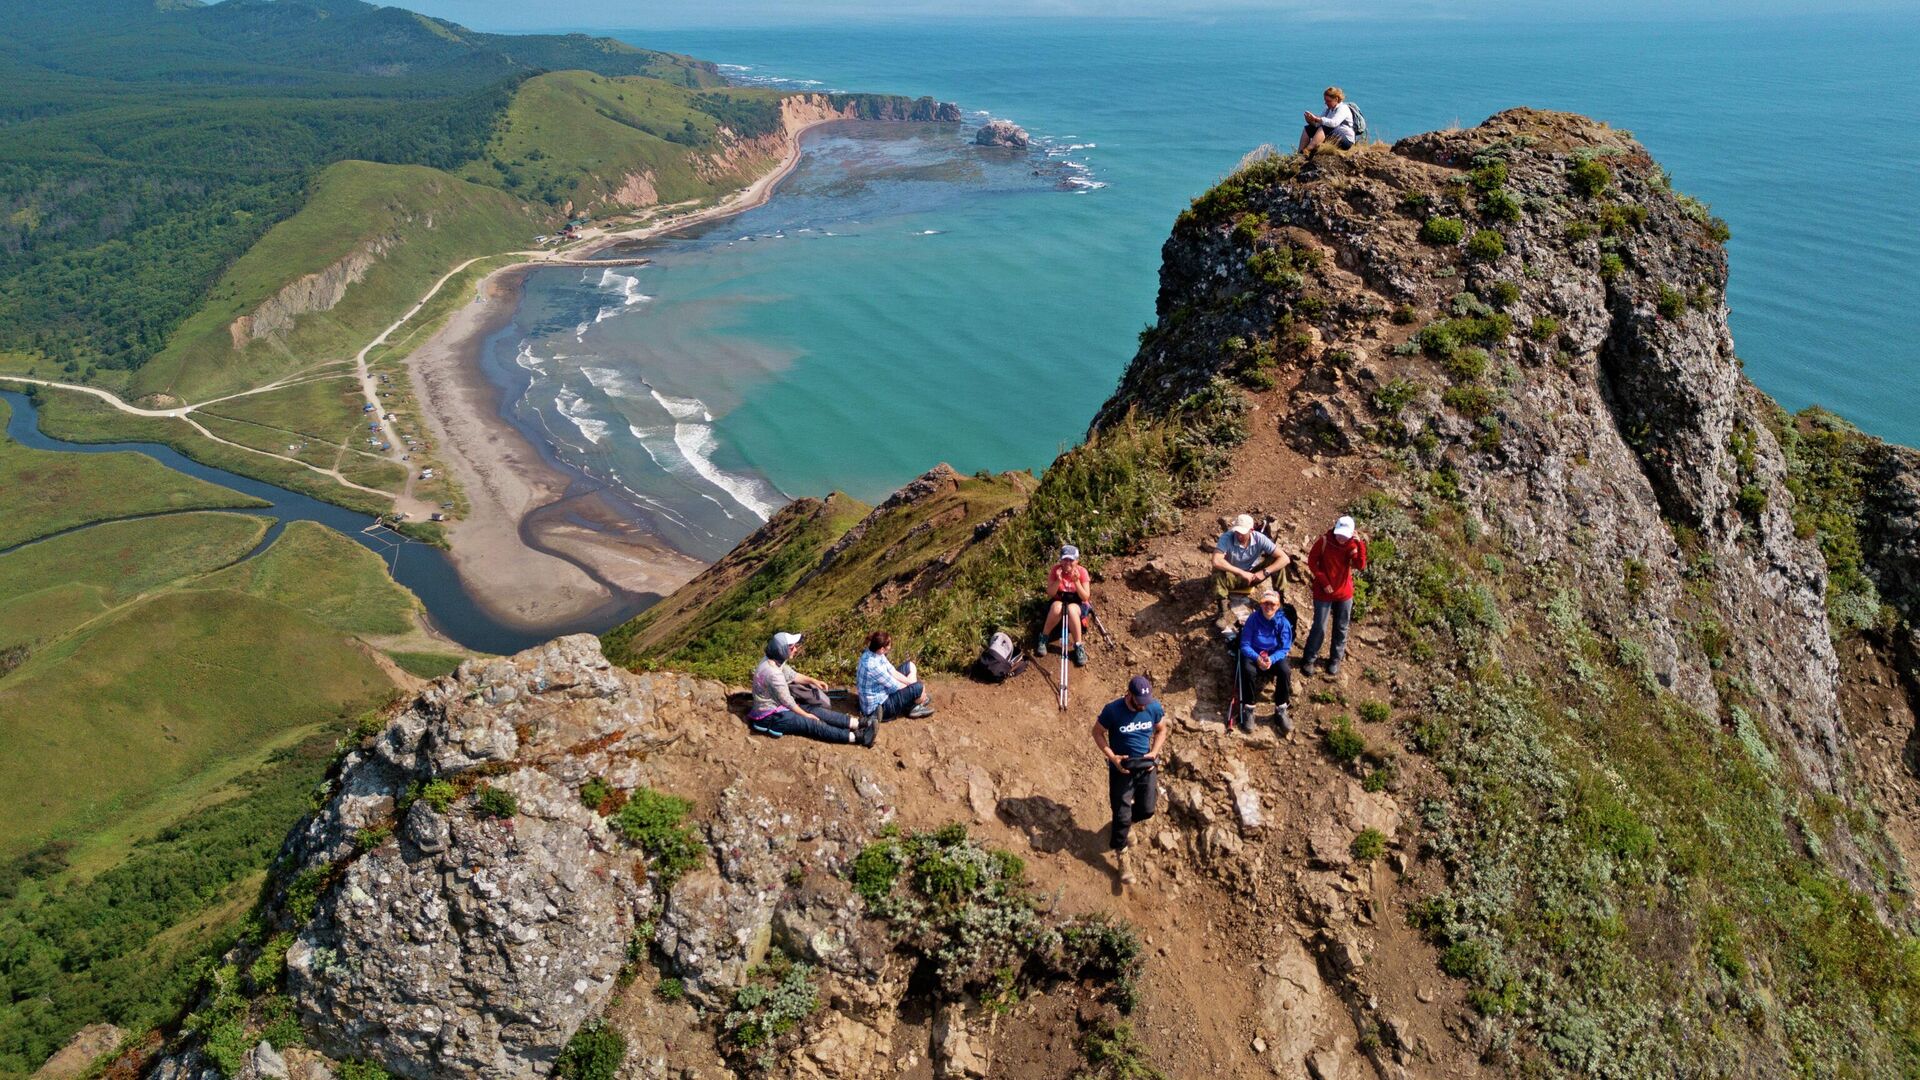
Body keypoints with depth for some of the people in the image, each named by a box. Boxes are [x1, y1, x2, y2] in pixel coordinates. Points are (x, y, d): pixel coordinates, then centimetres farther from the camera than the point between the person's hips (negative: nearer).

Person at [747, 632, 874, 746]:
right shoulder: (773, 673, -30)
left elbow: (792, 675, 16)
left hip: (777, 706, 10)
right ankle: (858, 737, -19)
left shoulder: (774, 661, -1)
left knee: (815, 710, 0)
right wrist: (806, 715, -8)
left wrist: (813, 681, 4)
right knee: (813, 724, -15)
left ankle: (859, 723, -5)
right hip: (770, 717, -10)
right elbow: (787, 702, -20)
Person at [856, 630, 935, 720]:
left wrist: (910, 682, -4)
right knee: (919, 687, -15)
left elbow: (893, 673, 4)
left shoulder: (873, 653, -7)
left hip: (882, 691, 10)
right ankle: (914, 708, 16)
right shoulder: (873, 666, -34)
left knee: (910, 666, 11)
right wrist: (910, 683, -3)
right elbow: (895, 686, -21)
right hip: (876, 707, -10)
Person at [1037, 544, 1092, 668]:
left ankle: (1078, 647, -30)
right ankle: (1043, 638, -18)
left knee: (1071, 609, -38)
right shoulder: (1055, 569, -11)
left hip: (1077, 605, -1)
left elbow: (1086, 597, -17)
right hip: (1059, 602, 1)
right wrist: (1058, 580, -28)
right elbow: (1050, 595, -12)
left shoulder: (1082, 571, -13)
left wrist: (1076, 581, -30)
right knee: (1057, 606, -37)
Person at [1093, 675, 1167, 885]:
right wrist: (1112, 757, -19)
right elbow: (1097, 732, -9)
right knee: (1122, 815, 0)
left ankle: (1126, 820, 44)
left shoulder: (1154, 707, -13)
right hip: (1122, 767, -3)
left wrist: (1154, 752, -11)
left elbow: (1161, 730, 5)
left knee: (1147, 810, 9)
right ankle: (1121, 856, 20)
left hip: (1147, 765, 3)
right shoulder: (1113, 710, -23)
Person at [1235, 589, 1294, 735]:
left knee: (1285, 671, -30)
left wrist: (1271, 659, -30)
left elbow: (1284, 649, -10)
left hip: (1275, 655, 1)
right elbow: (1245, 645, -13)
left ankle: (1280, 711, -15)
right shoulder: (1253, 619, -14)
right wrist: (1257, 658, -31)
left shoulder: (1283, 622, -11)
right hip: (1254, 654, -1)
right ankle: (1248, 709, -19)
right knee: (1249, 671, -35)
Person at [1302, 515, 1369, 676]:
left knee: (1341, 628, 13)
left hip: (1344, 593, 3)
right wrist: (1323, 581, -13)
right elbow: (1311, 561, -7)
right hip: (1323, 592, -3)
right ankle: (1308, 660, 16)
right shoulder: (1324, 540, -15)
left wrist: (1360, 544, -30)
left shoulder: (1352, 545, -9)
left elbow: (1361, 566, -22)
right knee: (1319, 628, 1)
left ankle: (1335, 659, 30)